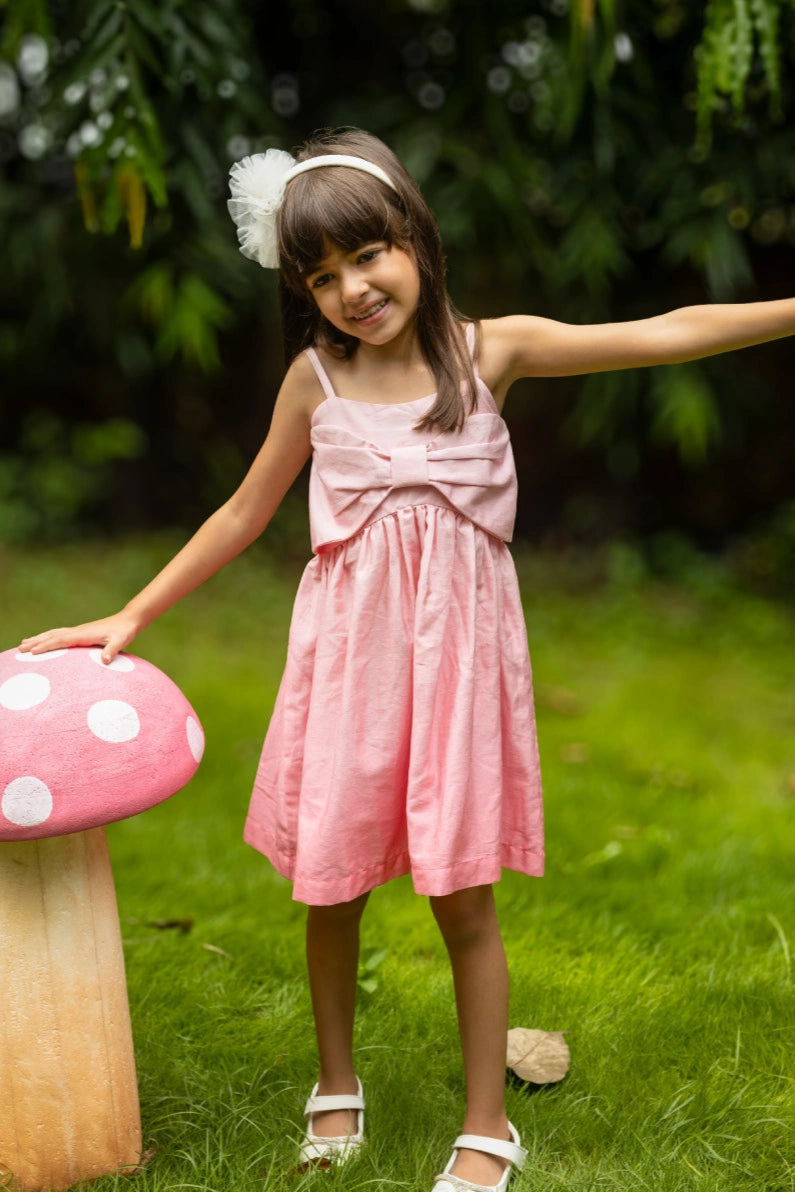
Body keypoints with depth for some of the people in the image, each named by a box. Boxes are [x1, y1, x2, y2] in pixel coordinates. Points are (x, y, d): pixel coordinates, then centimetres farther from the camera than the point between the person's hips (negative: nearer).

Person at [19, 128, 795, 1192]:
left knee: (462, 892, 2)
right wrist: (133, 616, 12)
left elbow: (667, 336, -3)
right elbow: (245, 515, 11)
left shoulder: (491, 349, -1)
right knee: (330, 881, 7)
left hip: (454, 647, -1)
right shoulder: (316, 379, 2)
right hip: (349, 650, 1)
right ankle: (337, 1084, 32)